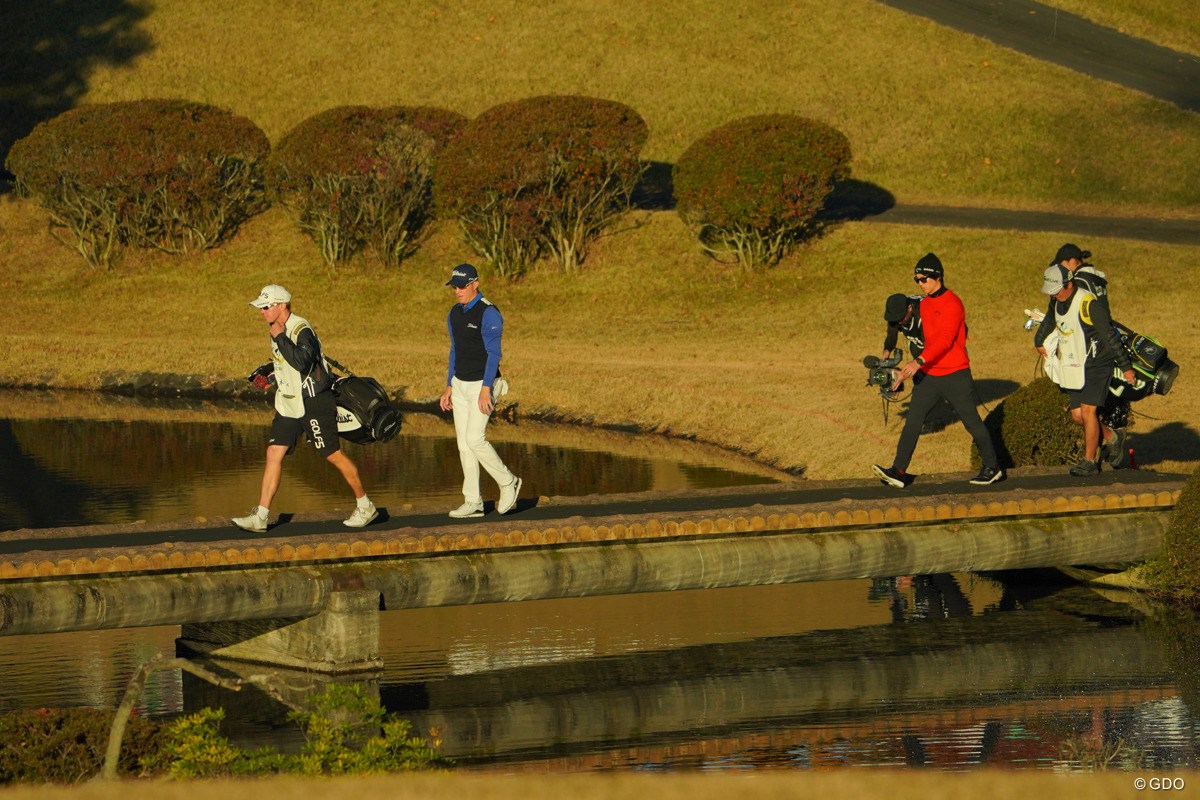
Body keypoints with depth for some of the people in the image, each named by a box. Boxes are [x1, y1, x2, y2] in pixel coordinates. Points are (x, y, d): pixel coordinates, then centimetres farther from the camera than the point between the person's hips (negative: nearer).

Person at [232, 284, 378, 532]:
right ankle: (260, 516, -4)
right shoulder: (279, 329, 9)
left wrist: (279, 338, -30)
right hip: (288, 404, 8)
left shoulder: (302, 330, -19)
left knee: (334, 455, 1)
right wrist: (268, 375, 19)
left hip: (313, 404, -8)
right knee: (274, 453, -2)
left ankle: (365, 506, 16)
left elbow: (301, 361, -36)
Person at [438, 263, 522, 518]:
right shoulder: (455, 313, 10)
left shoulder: (488, 313, -15)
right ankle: (473, 502, 7)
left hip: (482, 384, -8)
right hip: (460, 383, 8)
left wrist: (485, 390, -26)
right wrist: (449, 387, 15)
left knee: (475, 439, -15)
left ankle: (508, 483, 5)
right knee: (463, 442, 4)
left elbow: (493, 354, -19)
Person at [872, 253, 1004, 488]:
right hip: (929, 374, 7)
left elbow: (945, 339, -26)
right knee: (912, 421, -5)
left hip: (954, 374, -7)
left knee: (972, 422, 4)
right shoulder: (924, 304, 12)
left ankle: (992, 468, 19)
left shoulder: (952, 304, -14)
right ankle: (898, 472, -9)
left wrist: (919, 361, -36)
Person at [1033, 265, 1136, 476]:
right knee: (1077, 415, 6)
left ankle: (1089, 461, -6)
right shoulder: (1057, 301, 4)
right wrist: (1039, 342, 43)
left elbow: (1110, 337, -18)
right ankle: (1113, 438, 27)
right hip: (1072, 368, 8)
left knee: (1088, 411, -13)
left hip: (1095, 365, -8)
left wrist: (1125, 367, -14)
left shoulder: (1089, 304, -21)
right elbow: (1049, 321, 28)